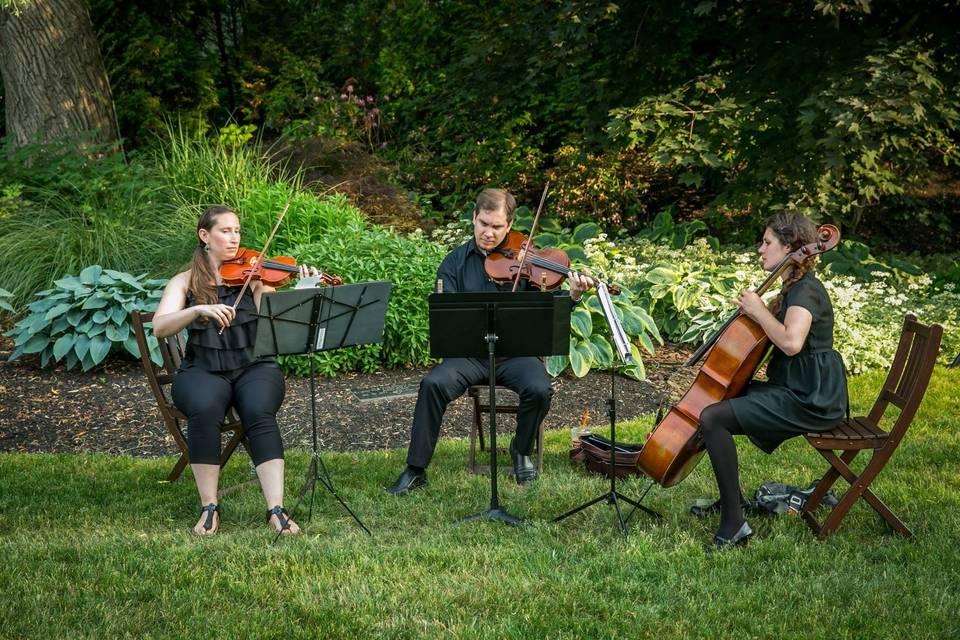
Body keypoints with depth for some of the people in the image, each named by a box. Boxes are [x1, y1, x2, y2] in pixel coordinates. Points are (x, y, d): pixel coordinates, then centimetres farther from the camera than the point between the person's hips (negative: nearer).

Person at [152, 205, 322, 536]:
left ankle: (277, 509, -34)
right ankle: (209, 508, -22)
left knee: (260, 413, -33)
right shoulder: (185, 282, 8)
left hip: (254, 367, 0)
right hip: (203, 371, 0)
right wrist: (199, 309, -25)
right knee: (205, 410, -34)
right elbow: (159, 327, -9)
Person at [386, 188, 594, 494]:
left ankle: (522, 451, 2)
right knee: (433, 384, -27)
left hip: (515, 352, 0)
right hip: (469, 353, 1)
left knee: (539, 389, -30)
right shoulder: (455, 262, 7)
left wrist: (573, 296, -20)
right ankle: (415, 469, -15)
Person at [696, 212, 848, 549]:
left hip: (810, 401, -11)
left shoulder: (805, 290, -16)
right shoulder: (795, 287, 16)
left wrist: (758, 310, -20)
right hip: (795, 390, 11)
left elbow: (791, 342, -34)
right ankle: (730, 498, 25)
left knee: (712, 418, -23)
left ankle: (734, 524, -22)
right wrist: (755, 308, 4)